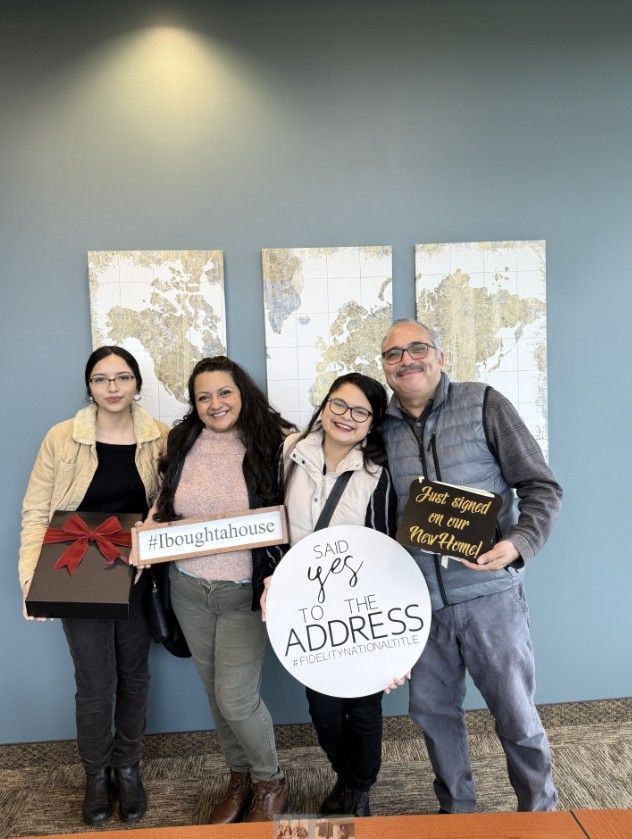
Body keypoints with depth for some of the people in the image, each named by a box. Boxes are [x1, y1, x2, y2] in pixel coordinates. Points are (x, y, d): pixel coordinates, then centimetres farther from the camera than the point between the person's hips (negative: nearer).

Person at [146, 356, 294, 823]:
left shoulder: (275, 442, -11)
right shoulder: (182, 443, 1)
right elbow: (164, 505, 13)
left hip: (247, 591, -4)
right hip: (189, 590, 5)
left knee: (236, 698, -2)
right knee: (216, 692, 18)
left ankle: (271, 784, 28)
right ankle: (240, 778, 42)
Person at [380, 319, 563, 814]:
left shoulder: (483, 404, -5)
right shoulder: (382, 427, 4)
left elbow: (541, 486, -6)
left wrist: (520, 542, -22)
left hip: (489, 592, -3)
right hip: (421, 601, 4)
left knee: (517, 717, 9)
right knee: (433, 710, 16)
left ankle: (541, 817, 36)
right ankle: (457, 811, 41)